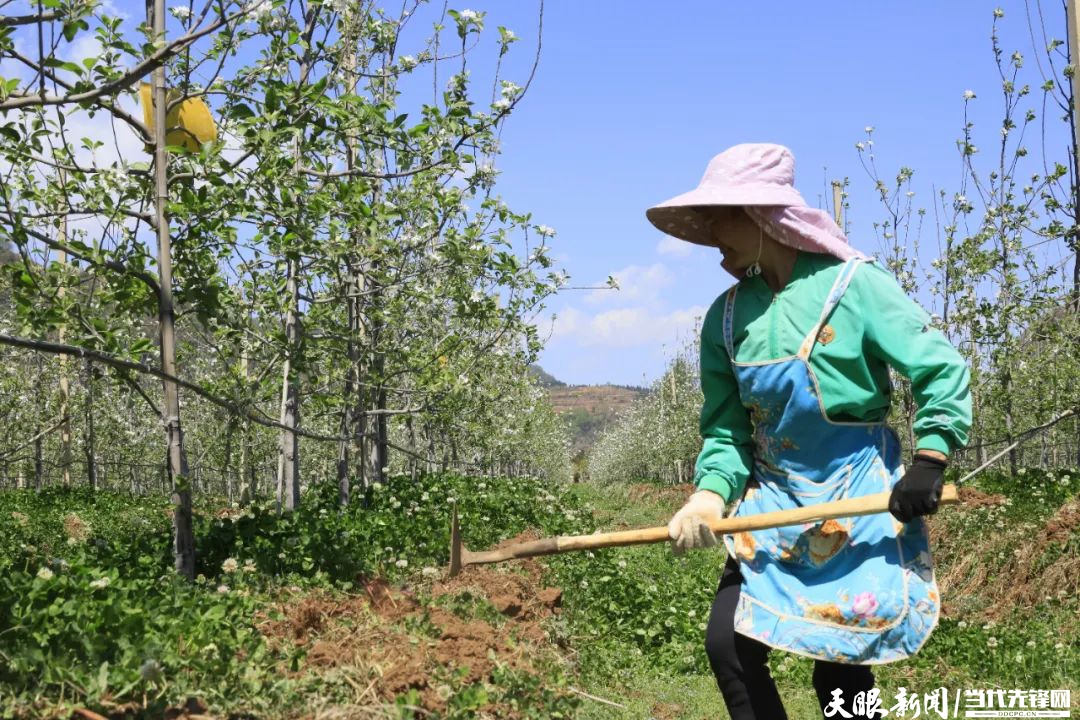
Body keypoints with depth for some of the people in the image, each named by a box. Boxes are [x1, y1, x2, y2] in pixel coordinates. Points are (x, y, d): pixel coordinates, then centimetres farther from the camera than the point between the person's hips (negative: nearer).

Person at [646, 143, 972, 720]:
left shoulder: (852, 284, -12)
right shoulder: (726, 316, 2)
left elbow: (941, 370, -9)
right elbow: (725, 427, 5)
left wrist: (928, 461, -17)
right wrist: (711, 494, -12)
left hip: (858, 500, -5)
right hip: (772, 500, 5)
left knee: (839, 669, -4)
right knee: (729, 645, -4)